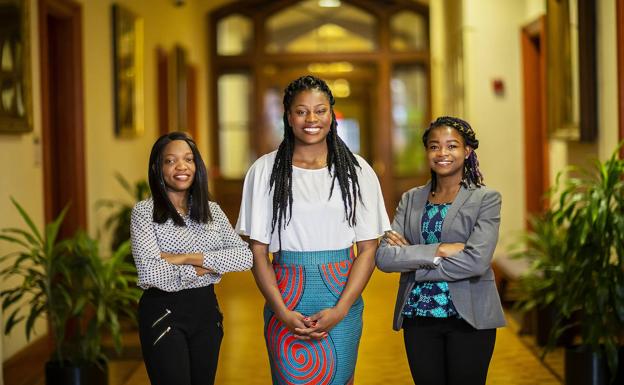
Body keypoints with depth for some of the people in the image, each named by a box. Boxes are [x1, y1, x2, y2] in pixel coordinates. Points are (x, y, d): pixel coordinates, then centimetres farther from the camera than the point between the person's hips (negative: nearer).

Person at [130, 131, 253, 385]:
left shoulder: (212, 210, 7)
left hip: (206, 310, 5)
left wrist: (187, 258, -16)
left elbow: (245, 257, -7)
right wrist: (204, 269, -12)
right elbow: (150, 273, -20)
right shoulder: (144, 211, -7)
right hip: (163, 312, -4)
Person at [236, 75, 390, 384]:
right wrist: (282, 312, -11)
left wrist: (340, 310, -10)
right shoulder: (265, 170, 2)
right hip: (285, 298, 0)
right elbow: (258, 250, 0)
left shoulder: (357, 170, 4)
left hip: (342, 301, 1)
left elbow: (368, 248, 1)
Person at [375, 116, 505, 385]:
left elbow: (477, 261, -18)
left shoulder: (486, 199, -3)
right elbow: (383, 257, -5)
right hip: (418, 316, 3)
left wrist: (411, 256, -11)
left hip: (468, 317, -3)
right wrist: (437, 251, -17)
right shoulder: (411, 199, 8)